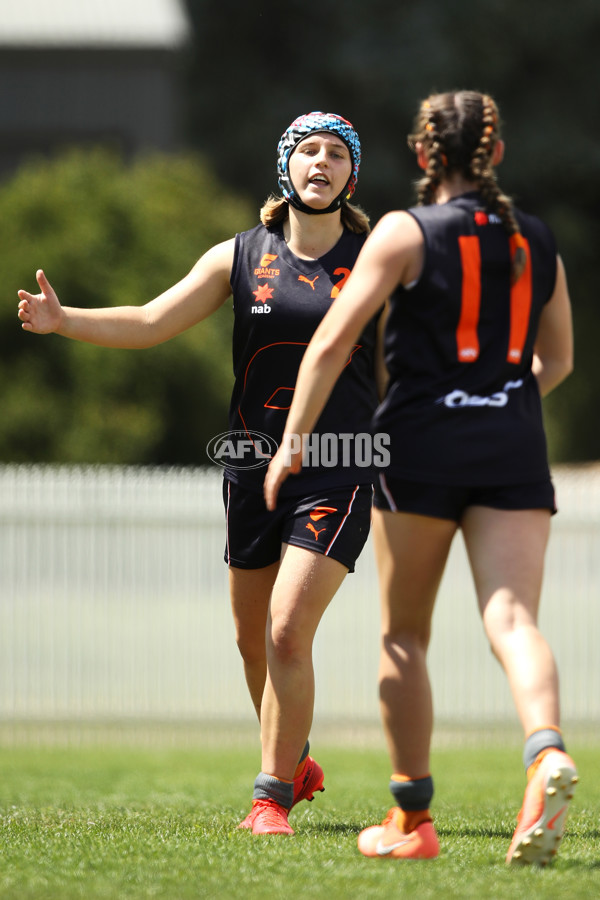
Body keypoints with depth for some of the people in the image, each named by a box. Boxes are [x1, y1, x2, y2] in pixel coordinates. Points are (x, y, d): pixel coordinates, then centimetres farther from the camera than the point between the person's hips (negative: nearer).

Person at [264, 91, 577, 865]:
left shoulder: (406, 233, -3)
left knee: (403, 635, 11)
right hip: (515, 453, 3)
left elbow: (333, 340, -10)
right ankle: (546, 754, -37)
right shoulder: (536, 241, 12)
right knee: (513, 621, -8)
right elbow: (557, 359, 24)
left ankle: (410, 818, 13)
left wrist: (293, 441, -6)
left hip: (422, 449, -3)